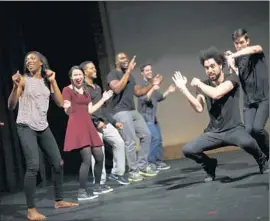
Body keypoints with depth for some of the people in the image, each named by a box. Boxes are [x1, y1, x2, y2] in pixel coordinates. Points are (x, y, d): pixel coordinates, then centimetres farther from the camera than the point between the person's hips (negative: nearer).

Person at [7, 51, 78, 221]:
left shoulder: (47, 81, 10)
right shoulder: (23, 80, -2)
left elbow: (60, 103, 2)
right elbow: (11, 106, -8)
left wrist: (53, 81, -1)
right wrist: (15, 86, -23)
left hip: (43, 127, 6)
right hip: (26, 127, -6)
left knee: (58, 163, 9)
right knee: (33, 166, -18)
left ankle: (59, 200, 26)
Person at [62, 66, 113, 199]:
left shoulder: (86, 91, 18)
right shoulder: (67, 90, -3)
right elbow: (67, 112, -7)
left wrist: (103, 99, 19)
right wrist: (67, 107, -30)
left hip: (88, 125, 8)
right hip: (76, 126, -8)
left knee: (99, 157, 6)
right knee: (87, 159, -16)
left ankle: (97, 186, 23)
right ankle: (82, 192, -9)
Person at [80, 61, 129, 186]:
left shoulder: (98, 88, 21)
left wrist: (114, 122, 18)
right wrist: (96, 122, -19)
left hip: (105, 123, 8)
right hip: (92, 125, -8)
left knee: (119, 143, 3)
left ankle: (117, 173, 16)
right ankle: (100, 182, -1)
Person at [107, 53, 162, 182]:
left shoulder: (130, 76, 20)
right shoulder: (112, 74, -5)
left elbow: (138, 92, 22)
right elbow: (117, 89, -24)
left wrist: (152, 85, 11)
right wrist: (128, 71, -24)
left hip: (133, 111, 9)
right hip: (120, 112, -9)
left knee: (146, 135, 8)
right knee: (131, 141, -13)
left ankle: (142, 166, 17)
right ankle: (133, 172, -4)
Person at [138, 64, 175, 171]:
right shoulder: (142, 85, -10)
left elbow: (159, 98, 21)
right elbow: (144, 99, -23)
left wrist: (168, 91, 8)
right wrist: (152, 89, -33)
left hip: (153, 117, 9)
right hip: (146, 117, -9)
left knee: (159, 139, 11)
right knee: (155, 138, -18)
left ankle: (158, 161, 18)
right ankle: (150, 163, -15)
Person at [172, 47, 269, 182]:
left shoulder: (231, 78, -9)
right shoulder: (204, 85, 4)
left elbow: (216, 94, -27)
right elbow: (199, 108, -11)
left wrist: (199, 83, -13)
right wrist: (183, 89, -14)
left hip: (233, 129, -4)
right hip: (214, 132, 4)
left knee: (247, 142, -38)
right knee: (187, 150, -16)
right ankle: (210, 165, 15)